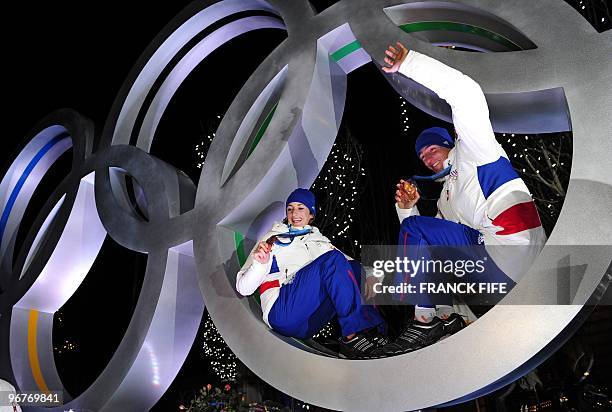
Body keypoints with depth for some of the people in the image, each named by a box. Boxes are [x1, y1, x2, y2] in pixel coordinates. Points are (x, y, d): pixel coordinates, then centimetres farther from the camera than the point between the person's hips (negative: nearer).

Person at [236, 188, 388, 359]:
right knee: (333, 259, -23)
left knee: (353, 266, -17)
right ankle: (354, 334, -31)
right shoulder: (272, 240, 18)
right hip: (281, 312, -4)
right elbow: (243, 288, 8)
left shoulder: (319, 240, 28)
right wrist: (259, 263, -12)